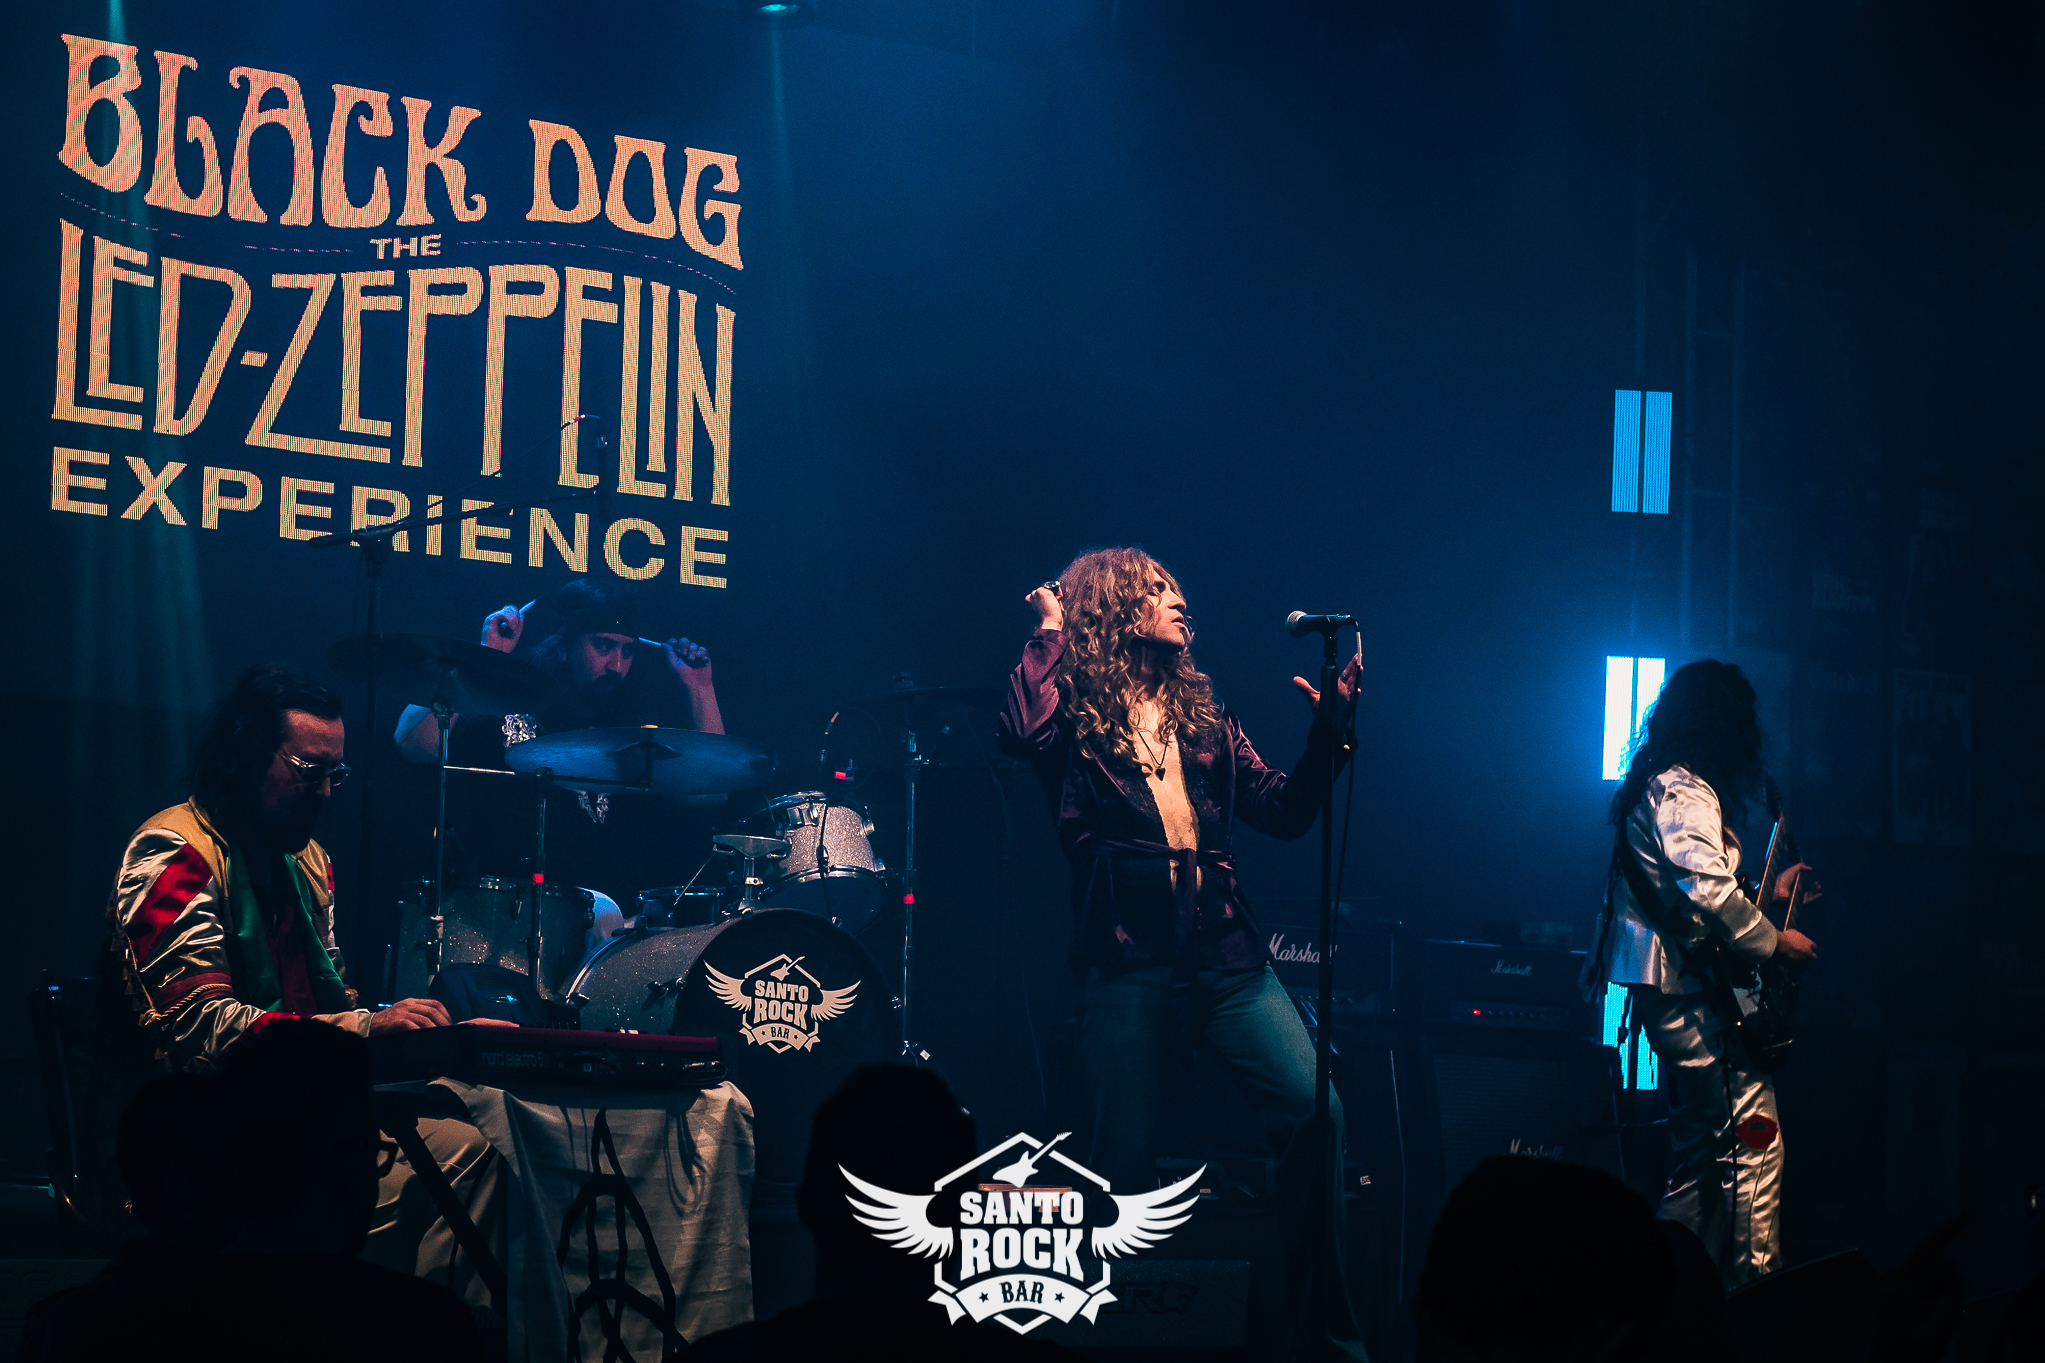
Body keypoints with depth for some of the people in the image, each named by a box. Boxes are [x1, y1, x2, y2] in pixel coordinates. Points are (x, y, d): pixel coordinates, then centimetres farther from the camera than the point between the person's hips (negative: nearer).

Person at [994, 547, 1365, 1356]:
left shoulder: (1203, 718, 20)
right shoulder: (1074, 708, 5)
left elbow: (1282, 812, 14)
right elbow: (1021, 733, -19)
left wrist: (1329, 728, 2)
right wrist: (1051, 629, -6)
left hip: (1225, 955, 4)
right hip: (1126, 957, -4)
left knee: (1317, 1114, -12)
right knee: (1122, 1165, -4)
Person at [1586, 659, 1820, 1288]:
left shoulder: (1653, 787, 20)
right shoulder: (1684, 791, -13)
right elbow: (1708, 887, -26)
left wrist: (1768, 894, 32)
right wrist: (1773, 940, -16)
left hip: (1667, 986, 11)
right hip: (1687, 987, -11)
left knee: (1701, 1141, 15)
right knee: (1753, 1130, -12)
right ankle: (1758, 1287, -14)